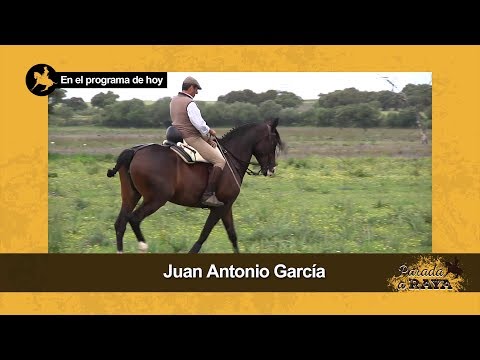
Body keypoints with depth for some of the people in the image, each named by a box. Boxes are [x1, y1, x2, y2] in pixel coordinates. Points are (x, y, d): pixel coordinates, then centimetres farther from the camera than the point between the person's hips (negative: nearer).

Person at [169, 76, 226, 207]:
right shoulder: (190, 103, -16)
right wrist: (208, 138, -3)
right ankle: (208, 195, -22)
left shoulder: (174, 100, 13)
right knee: (220, 161, -13)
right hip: (192, 139, -10)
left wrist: (208, 130, 17)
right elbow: (200, 125, -20)